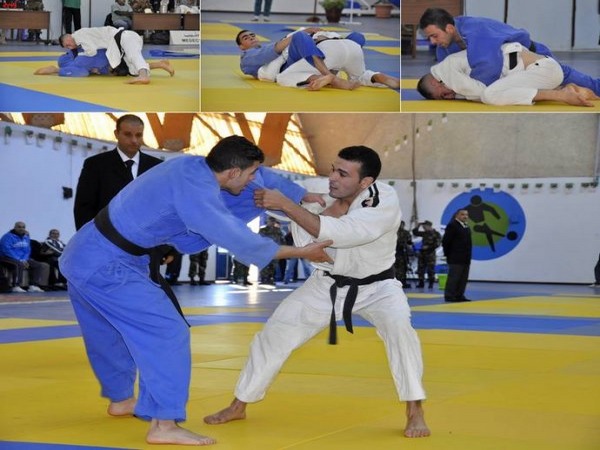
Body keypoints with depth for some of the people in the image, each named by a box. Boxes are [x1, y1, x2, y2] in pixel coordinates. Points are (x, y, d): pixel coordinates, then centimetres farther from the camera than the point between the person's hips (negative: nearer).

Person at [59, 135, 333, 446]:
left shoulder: (195, 167, 3)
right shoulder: (195, 191, -24)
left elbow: (264, 179, 16)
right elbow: (241, 241, -21)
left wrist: (306, 196, 18)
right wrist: (301, 253, -13)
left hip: (86, 256, 10)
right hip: (105, 267, -10)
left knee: (112, 333, 28)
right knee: (166, 332, -10)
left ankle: (120, 399, 49)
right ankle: (163, 424, -10)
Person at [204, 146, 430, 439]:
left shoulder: (386, 202, -30)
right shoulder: (331, 197, -15)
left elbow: (335, 234, -41)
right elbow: (305, 241, -20)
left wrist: (285, 205, -43)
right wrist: (332, 210, -33)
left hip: (375, 286, -4)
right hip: (329, 284, 4)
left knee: (398, 326, -33)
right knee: (276, 332, 1)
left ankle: (414, 411, -20)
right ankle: (238, 405, 19)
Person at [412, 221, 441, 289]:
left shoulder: (436, 234, -4)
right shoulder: (424, 233, 14)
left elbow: (437, 244, -12)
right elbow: (415, 233, 23)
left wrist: (428, 247, -15)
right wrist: (417, 226, 10)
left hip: (430, 253, -6)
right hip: (422, 253, 6)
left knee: (430, 269, -7)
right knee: (421, 268, 5)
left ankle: (431, 283, 1)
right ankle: (421, 283, 12)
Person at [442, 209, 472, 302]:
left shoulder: (467, 227, 17)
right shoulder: (452, 226, -10)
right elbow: (445, 241, -13)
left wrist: (468, 255, 14)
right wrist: (448, 254, -9)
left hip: (465, 259, 9)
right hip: (456, 259, -9)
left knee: (463, 278, 8)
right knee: (454, 277, -7)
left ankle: (459, 295, 14)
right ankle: (449, 296, -3)